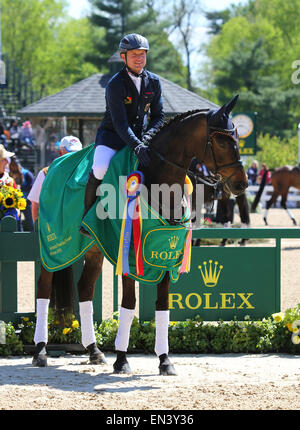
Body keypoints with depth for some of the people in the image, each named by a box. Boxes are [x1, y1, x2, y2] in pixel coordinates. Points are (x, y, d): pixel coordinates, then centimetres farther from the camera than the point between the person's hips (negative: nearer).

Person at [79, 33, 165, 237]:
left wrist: (147, 137, -13)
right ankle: (87, 216, -12)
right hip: (112, 136, -5)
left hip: (140, 136, 5)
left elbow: (159, 115, 6)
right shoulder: (115, 85, -16)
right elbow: (120, 123, -24)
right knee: (100, 170, -30)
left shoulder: (154, 82, 1)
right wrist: (137, 146, -36)